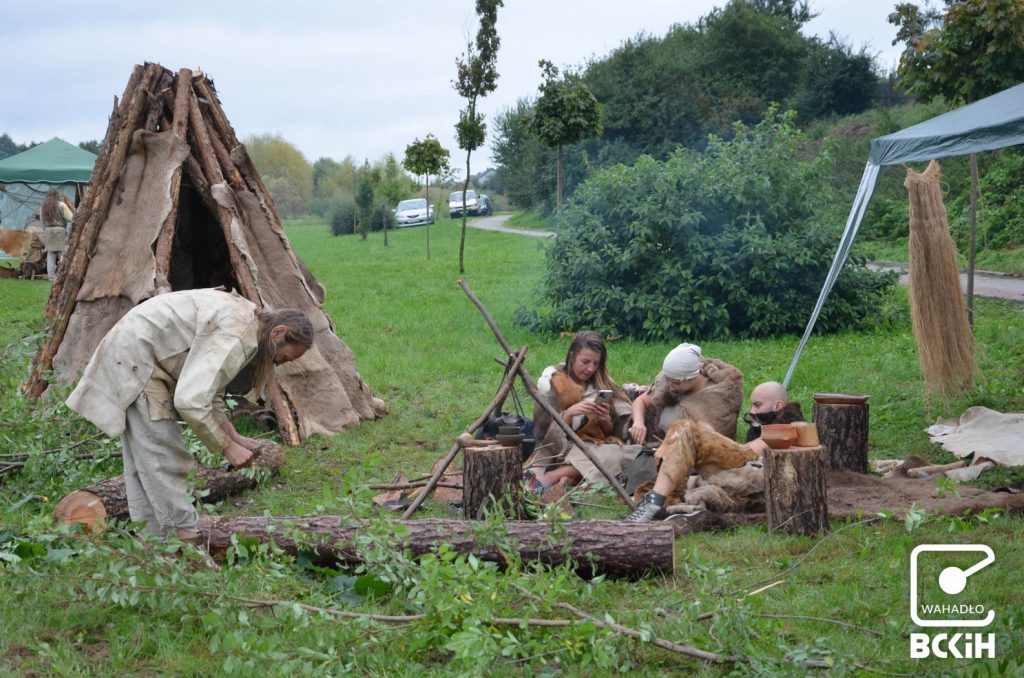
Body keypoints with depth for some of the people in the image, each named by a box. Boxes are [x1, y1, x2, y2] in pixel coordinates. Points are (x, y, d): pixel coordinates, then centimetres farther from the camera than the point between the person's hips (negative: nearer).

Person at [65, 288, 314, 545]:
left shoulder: (243, 316, 6)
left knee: (143, 457, 12)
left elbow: (207, 389, 13)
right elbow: (190, 402, -31)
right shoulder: (235, 338, -25)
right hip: (134, 357, -11)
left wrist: (234, 436, 5)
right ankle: (185, 538, -5)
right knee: (164, 459, -9)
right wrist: (227, 447, -19)